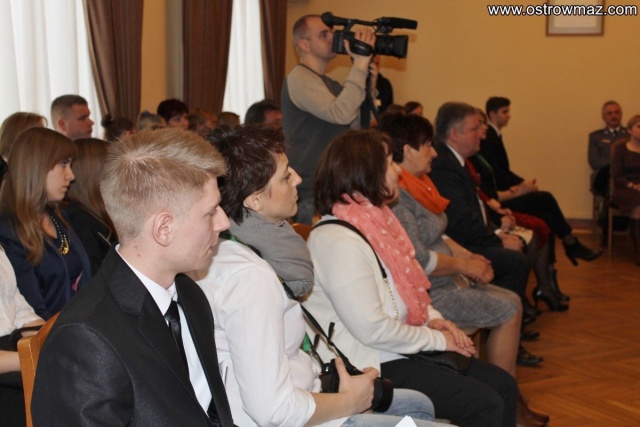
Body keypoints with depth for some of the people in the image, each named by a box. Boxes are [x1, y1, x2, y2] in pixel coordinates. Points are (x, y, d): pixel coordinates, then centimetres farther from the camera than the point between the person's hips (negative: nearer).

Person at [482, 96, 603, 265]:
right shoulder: (488, 138, -14)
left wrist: (523, 183, 3)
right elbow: (496, 173, -20)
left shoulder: (494, 135, 16)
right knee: (545, 199, -14)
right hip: (497, 197, -10)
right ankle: (572, 245, -1)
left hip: (501, 193, 10)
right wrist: (520, 186, -15)